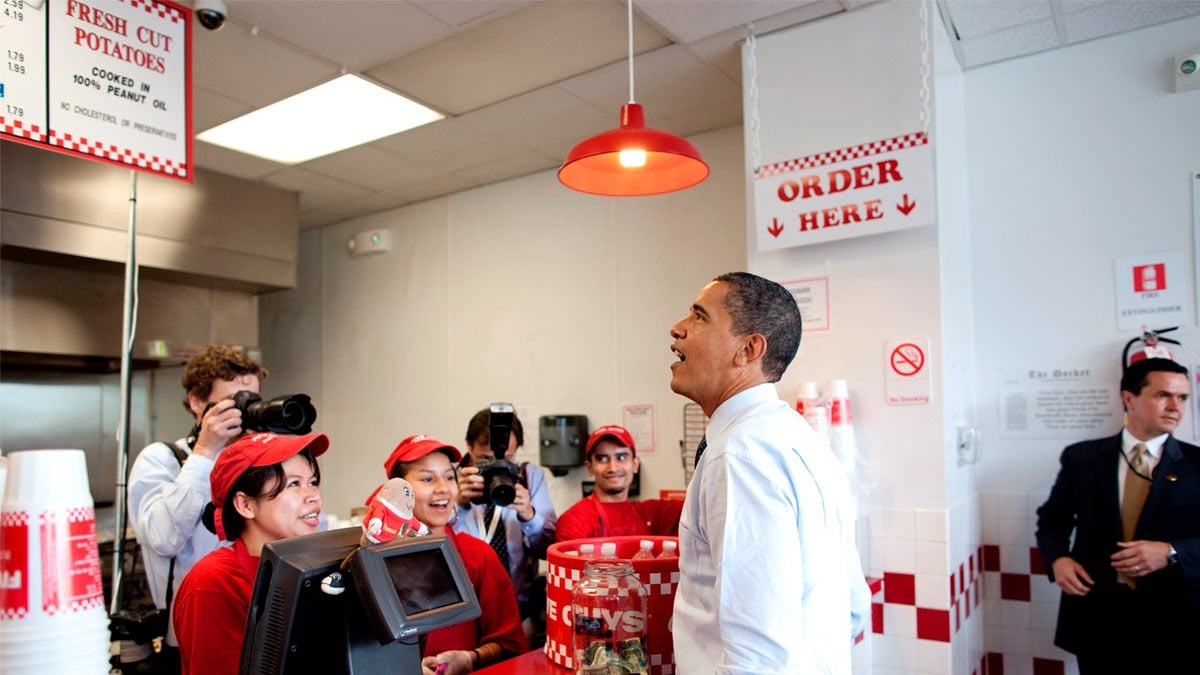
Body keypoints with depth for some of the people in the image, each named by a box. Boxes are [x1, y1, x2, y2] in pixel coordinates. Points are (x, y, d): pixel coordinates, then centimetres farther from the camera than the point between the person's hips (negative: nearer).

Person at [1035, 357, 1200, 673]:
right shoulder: (1081, 457, 3)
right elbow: (1052, 517, 10)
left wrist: (1171, 553, -19)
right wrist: (1058, 558, -8)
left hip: (1171, 618, 0)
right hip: (1095, 613, 1)